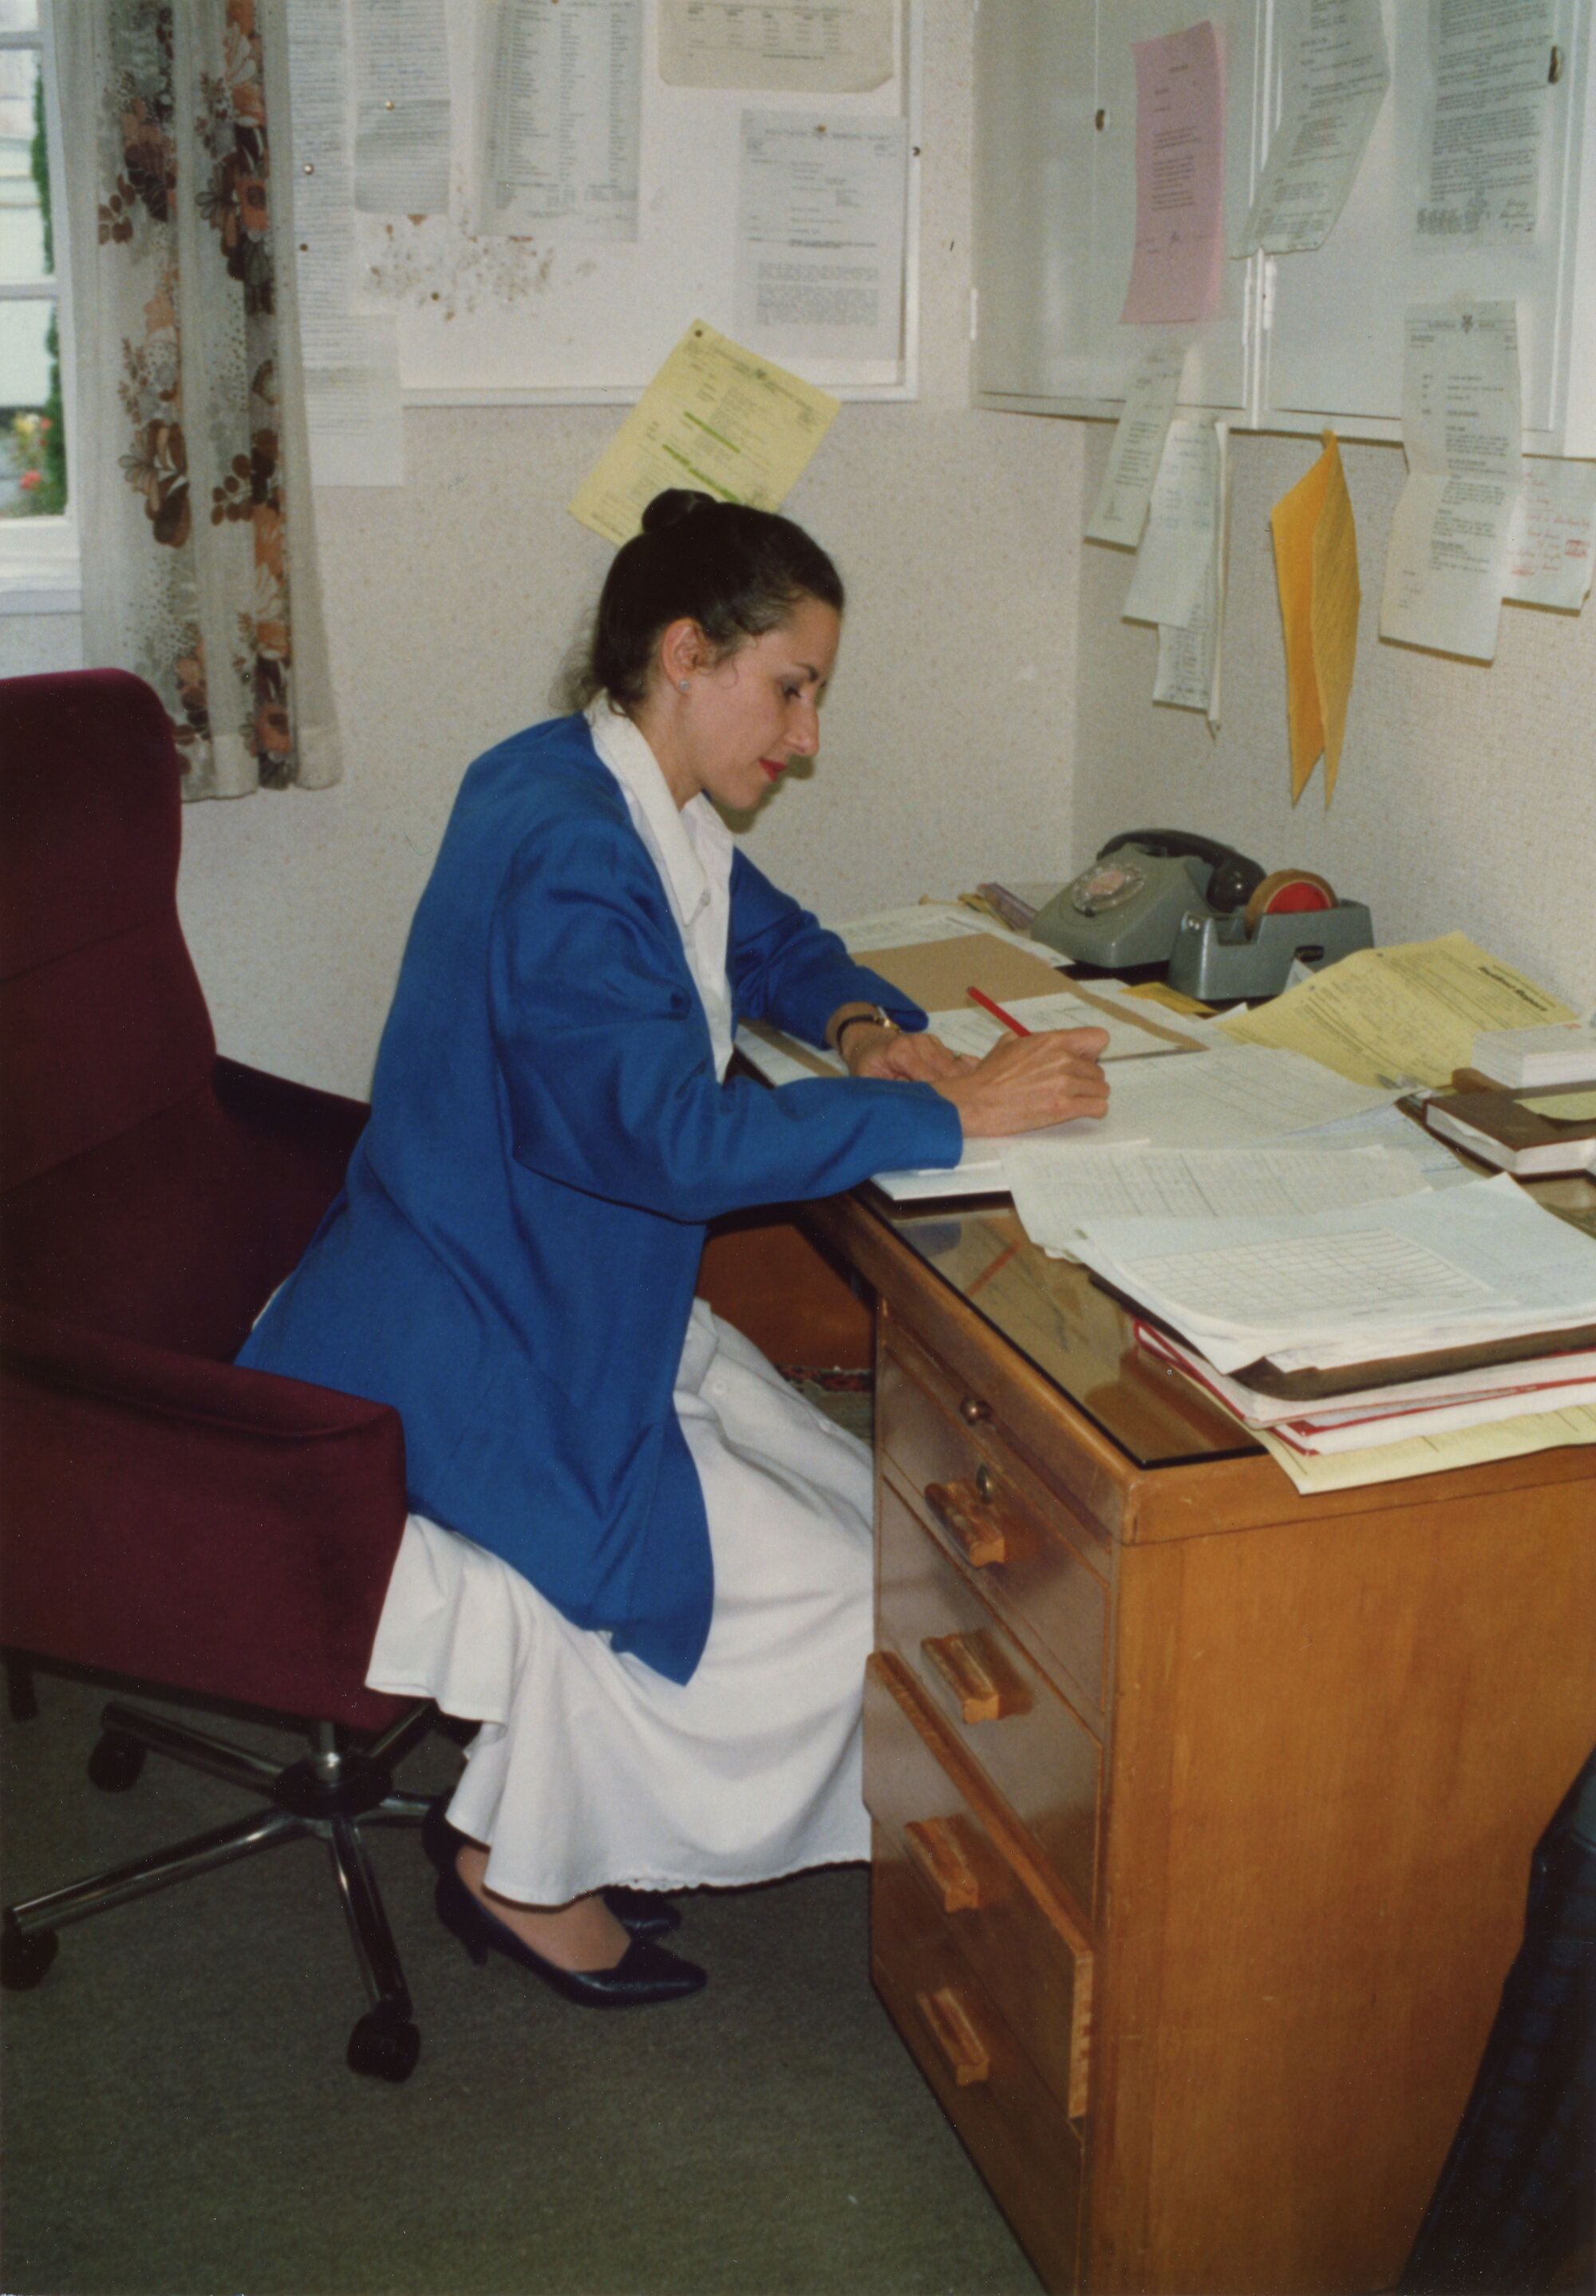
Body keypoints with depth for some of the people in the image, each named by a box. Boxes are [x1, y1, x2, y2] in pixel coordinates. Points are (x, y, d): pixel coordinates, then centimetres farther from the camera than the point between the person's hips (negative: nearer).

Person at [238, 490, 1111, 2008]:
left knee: (860, 1511, 5)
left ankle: (553, 1822, 17)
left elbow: (771, 941, 23)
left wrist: (858, 1023, 0)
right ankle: (522, 1869, 10)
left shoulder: (652, 811, 6)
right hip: (470, 1353, -10)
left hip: (584, 1301, 10)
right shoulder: (556, 844, -25)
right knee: (817, 1586, -9)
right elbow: (677, 1133, -32)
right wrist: (952, 1112, -26)